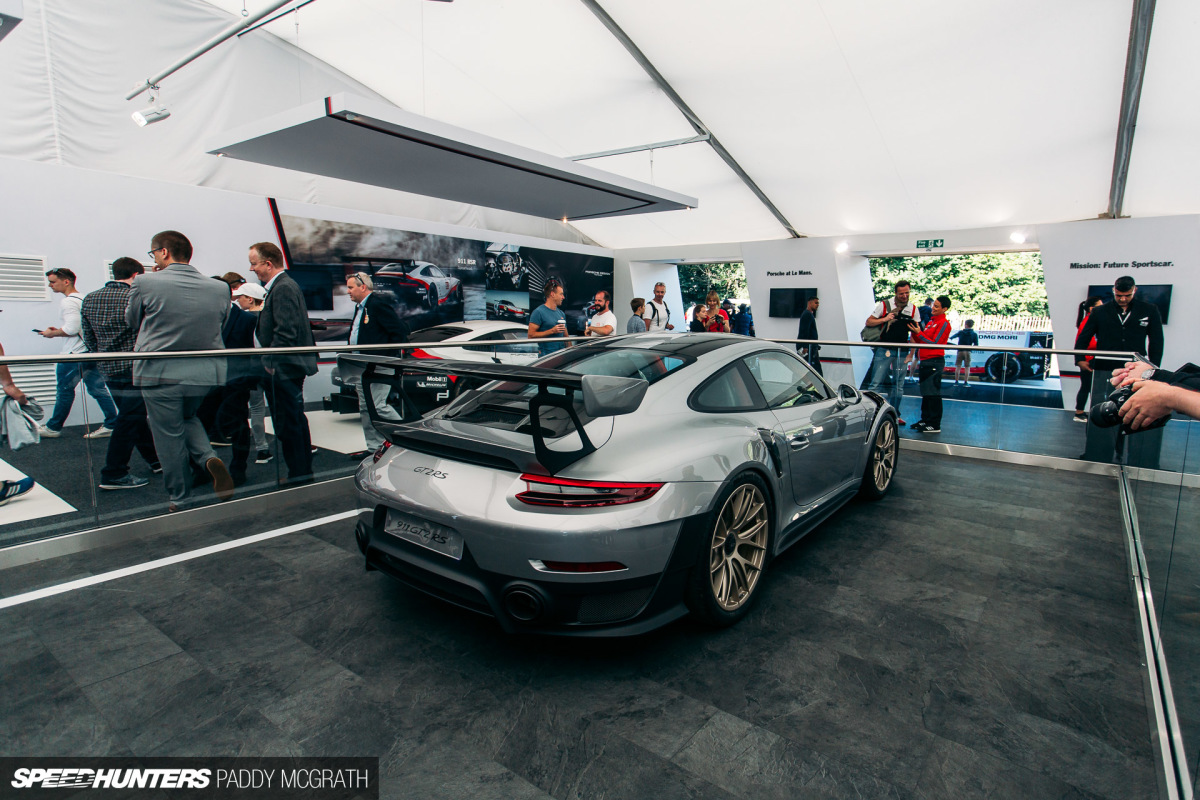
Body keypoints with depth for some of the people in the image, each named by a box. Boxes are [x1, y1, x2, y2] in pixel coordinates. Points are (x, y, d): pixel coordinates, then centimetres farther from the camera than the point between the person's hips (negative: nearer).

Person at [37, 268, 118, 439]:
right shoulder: (83, 299, 15)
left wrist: (52, 333, -4)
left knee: (65, 389, 3)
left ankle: (53, 428, 14)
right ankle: (112, 425, 3)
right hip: (90, 351, 8)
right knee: (98, 388, 5)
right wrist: (59, 330, 18)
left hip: (74, 354, -8)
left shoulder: (69, 301, -12)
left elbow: (71, 329, -20)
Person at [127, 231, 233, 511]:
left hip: (159, 373, -3)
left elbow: (132, 321, 7)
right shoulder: (219, 288, -2)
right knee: (188, 417, 29)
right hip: (206, 373, 4)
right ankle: (208, 458, 2)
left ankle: (180, 502, 20)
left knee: (169, 437, 10)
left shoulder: (145, 282, -9)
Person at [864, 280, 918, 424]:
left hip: (901, 352, 4)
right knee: (876, 383, -7)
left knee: (898, 385, 8)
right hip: (884, 350, -3)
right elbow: (868, 322, 2)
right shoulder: (884, 305, 0)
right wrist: (885, 319, -14)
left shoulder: (913, 309, 8)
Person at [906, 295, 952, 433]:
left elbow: (935, 344, -14)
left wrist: (919, 333, -14)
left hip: (934, 362, -9)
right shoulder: (931, 321, 18)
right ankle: (926, 420, 22)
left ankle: (935, 425, -4)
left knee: (933, 394, -7)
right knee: (926, 393, 13)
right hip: (925, 361, 9)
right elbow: (921, 341, 18)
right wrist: (914, 332, 3)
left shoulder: (944, 323, -8)